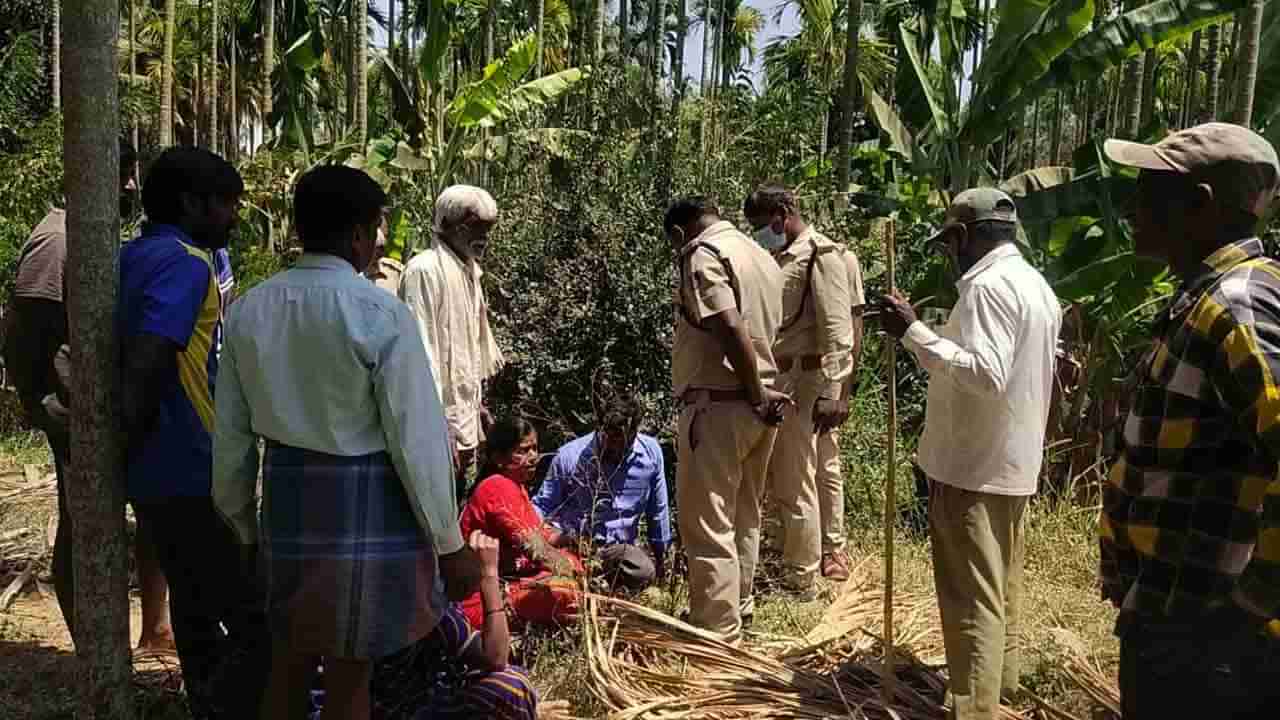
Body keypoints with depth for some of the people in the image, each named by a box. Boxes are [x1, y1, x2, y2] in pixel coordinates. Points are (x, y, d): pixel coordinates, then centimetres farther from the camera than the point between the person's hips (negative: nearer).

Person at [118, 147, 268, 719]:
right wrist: (129, 450, -11)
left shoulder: (131, 258, 11)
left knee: (195, 605, 22)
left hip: (154, 476, 10)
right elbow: (144, 371, -26)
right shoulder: (186, 264, -16)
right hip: (193, 476, -10)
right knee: (255, 621, -5)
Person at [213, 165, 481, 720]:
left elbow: (231, 435, 6)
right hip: (366, 506, -5)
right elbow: (417, 436, -15)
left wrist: (243, 526, 19)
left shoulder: (247, 310, 2)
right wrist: (450, 543, -6)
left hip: (285, 496, 6)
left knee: (287, 665, 22)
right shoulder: (381, 314, -16)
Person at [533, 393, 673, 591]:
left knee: (645, 572, -31)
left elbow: (658, 510, 13)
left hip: (619, 548, 3)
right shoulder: (569, 456, -7)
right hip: (572, 544, -2)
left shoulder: (651, 453, -1)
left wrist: (660, 555, 20)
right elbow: (542, 505, 5)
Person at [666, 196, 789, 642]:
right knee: (744, 515, 20)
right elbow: (767, 330, 9)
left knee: (708, 525, -2)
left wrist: (758, 395, -14)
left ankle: (717, 636, 3)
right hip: (755, 403, 9)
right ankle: (737, 609, 34)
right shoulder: (761, 254, 18)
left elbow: (732, 328, -22)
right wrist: (762, 393, -1)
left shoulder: (702, 254, -10)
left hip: (718, 403, -9)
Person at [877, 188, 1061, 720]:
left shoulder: (988, 285, -18)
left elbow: (986, 374, -28)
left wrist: (914, 331, -26)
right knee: (1001, 586, 21)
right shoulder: (1037, 284, 14)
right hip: (1013, 462, 10)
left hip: (972, 465, -10)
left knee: (972, 596, -4)